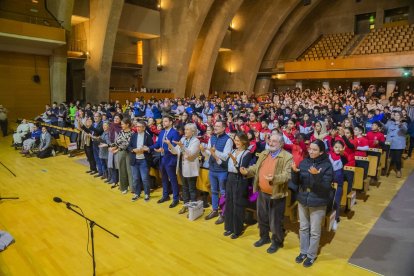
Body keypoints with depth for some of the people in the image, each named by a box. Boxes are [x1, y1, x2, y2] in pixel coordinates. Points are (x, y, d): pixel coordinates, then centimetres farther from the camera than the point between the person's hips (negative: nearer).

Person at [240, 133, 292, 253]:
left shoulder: (287, 157, -14)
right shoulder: (263, 154, 8)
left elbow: (287, 175, -22)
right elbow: (256, 168, 13)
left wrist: (274, 178, -37)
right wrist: (247, 171, -5)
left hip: (276, 195, -6)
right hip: (262, 193, 6)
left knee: (275, 221, 8)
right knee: (262, 217, 22)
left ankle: (277, 242, 32)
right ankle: (264, 237, 44)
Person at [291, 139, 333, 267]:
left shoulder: (327, 166, -14)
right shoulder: (304, 162, -2)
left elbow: (326, 188, -19)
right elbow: (296, 182, -1)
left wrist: (316, 176, -35)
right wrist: (295, 172, -21)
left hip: (318, 203, -4)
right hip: (303, 201, 4)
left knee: (314, 231, 10)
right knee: (303, 228, 17)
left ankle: (311, 255, 29)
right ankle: (303, 252, 35)